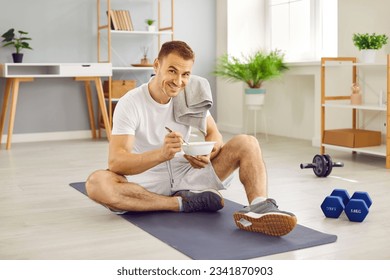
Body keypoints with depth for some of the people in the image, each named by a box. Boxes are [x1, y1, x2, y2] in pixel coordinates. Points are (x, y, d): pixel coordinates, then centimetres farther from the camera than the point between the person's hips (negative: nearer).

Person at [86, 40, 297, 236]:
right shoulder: (130, 103, -14)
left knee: (246, 143, -15)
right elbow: (116, 162, -23)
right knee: (96, 182, -34)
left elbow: (214, 134, 3)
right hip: (150, 184, -3)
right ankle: (184, 203, -23)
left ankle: (259, 208, -41)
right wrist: (162, 153, -41)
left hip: (189, 175, 3)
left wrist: (206, 154, -23)